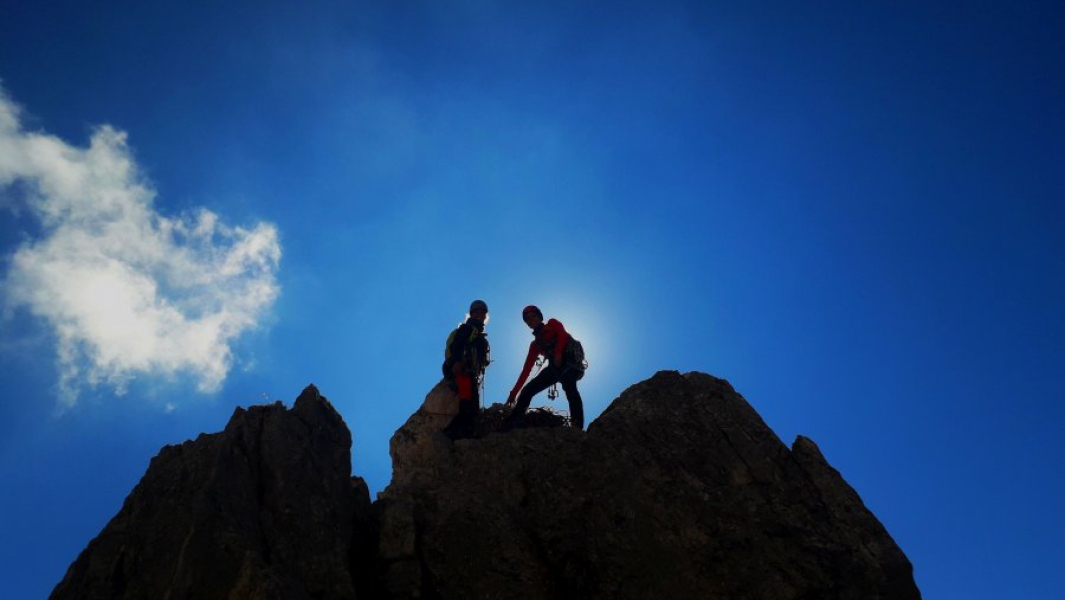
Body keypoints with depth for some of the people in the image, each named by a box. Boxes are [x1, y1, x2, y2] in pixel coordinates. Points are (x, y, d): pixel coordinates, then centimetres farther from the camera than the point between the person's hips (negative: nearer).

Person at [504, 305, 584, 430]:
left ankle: (577, 427, -43)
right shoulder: (535, 344, 21)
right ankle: (508, 427, 4)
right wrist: (514, 392, 12)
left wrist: (558, 353, -28)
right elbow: (526, 369, 17)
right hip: (555, 367, 6)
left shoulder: (552, 324, 12)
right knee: (527, 391, -3)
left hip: (570, 360, -6)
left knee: (569, 386, -37)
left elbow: (563, 335, -10)